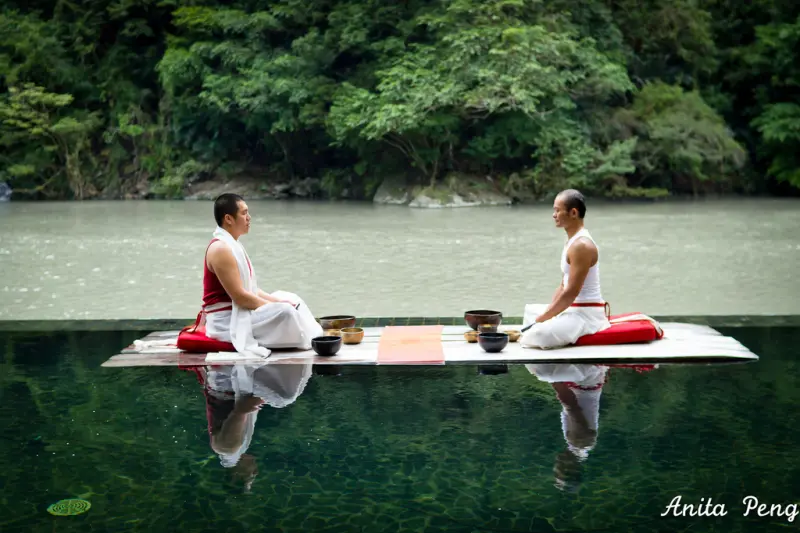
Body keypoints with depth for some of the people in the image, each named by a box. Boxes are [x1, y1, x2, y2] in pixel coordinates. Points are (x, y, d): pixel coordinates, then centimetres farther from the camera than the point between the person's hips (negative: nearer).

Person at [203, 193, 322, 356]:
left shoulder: (231, 245, 13)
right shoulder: (220, 249, -19)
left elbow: (250, 288, 15)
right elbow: (239, 297, -23)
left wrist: (277, 300, 2)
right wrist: (274, 305, -14)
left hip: (237, 313, 11)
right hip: (227, 321, -11)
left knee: (292, 301, 12)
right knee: (285, 312, -24)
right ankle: (307, 344, -4)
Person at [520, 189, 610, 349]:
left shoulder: (581, 245, -19)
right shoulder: (572, 241, 14)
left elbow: (571, 293, -22)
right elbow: (563, 286, 16)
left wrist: (543, 318, -16)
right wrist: (548, 313, 6)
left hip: (587, 314, -11)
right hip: (574, 309, 11)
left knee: (536, 335, -31)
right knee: (530, 311, 28)